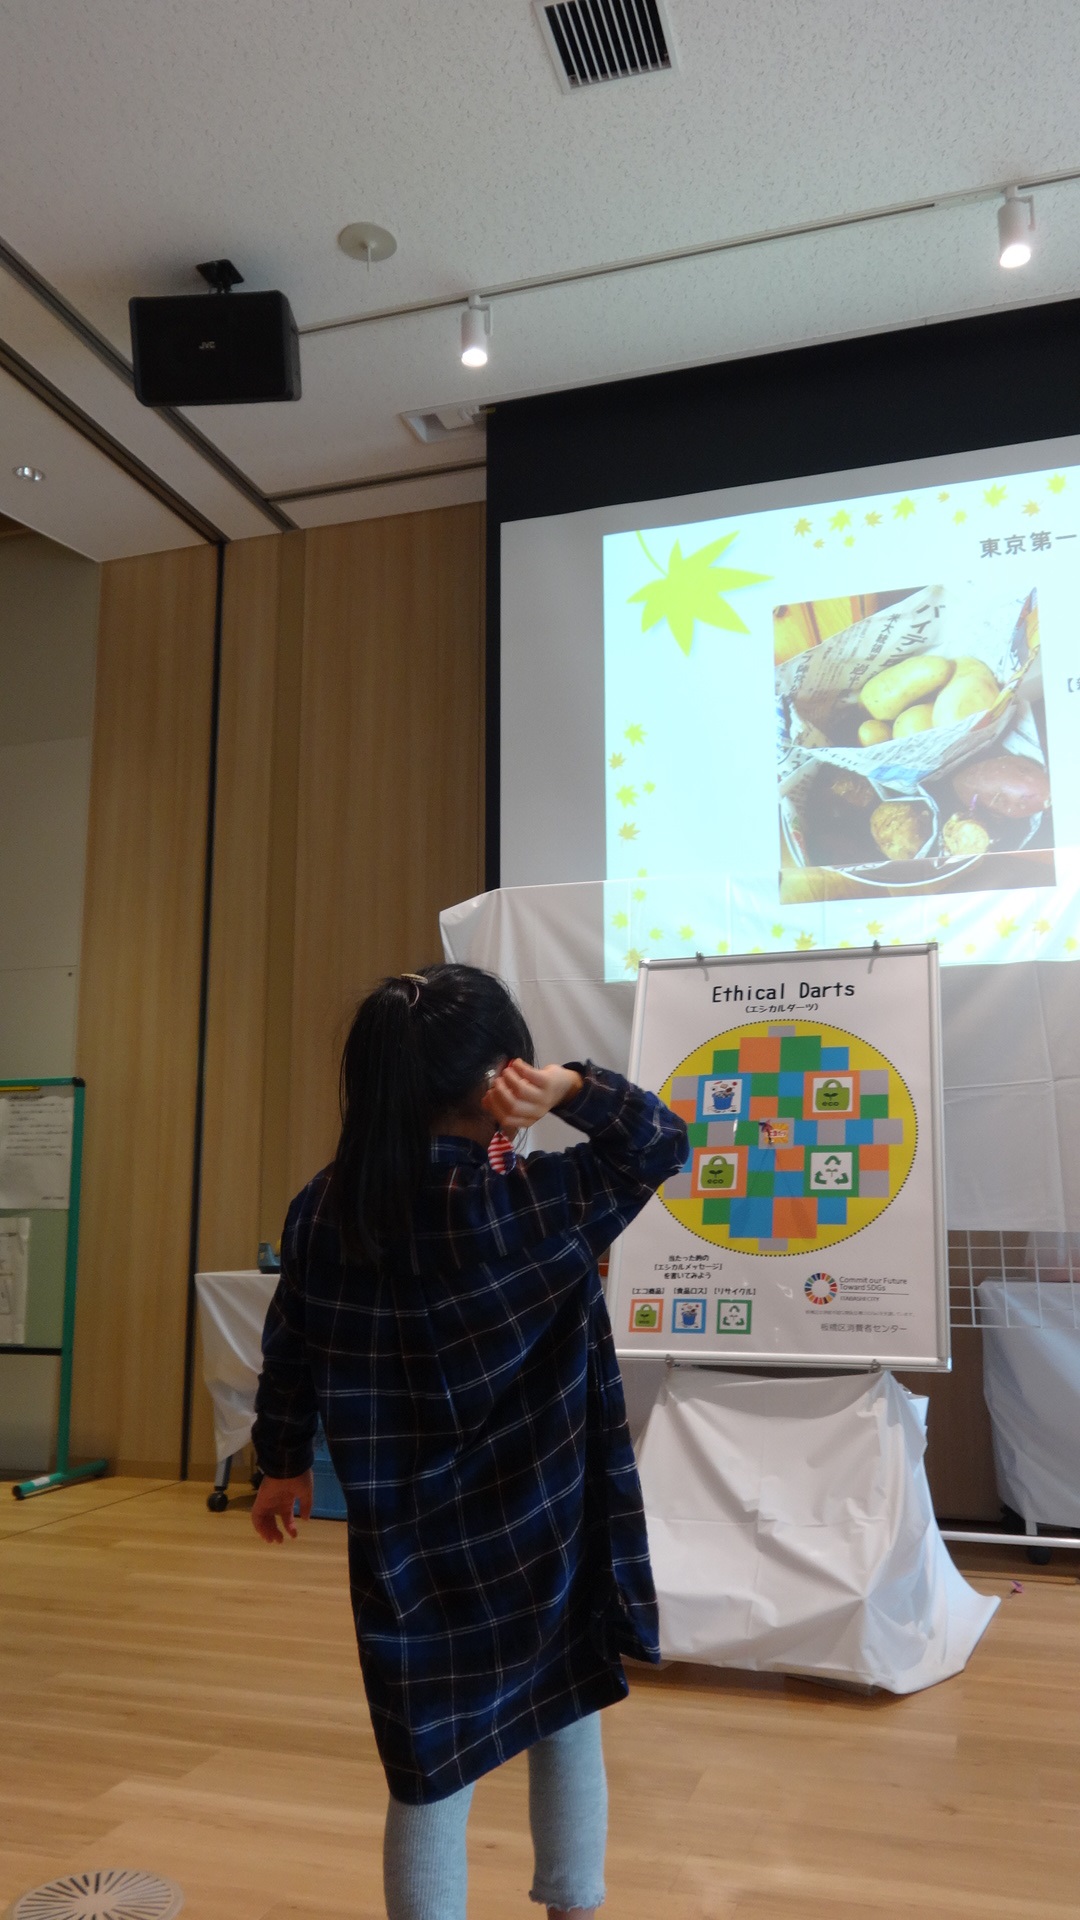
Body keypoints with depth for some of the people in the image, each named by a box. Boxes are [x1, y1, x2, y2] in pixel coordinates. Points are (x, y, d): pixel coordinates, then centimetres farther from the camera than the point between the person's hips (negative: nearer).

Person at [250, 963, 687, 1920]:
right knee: (570, 1728, 24)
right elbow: (663, 1140, -8)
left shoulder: (323, 1210, -9)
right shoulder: (539, 1202, -20)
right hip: (545, 1536, -2)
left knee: (429, 1772, 15)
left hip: (408, 1545, 2)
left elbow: (290, 1356, 2)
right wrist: (575, 1090, -23)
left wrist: (284, 1462, 18)